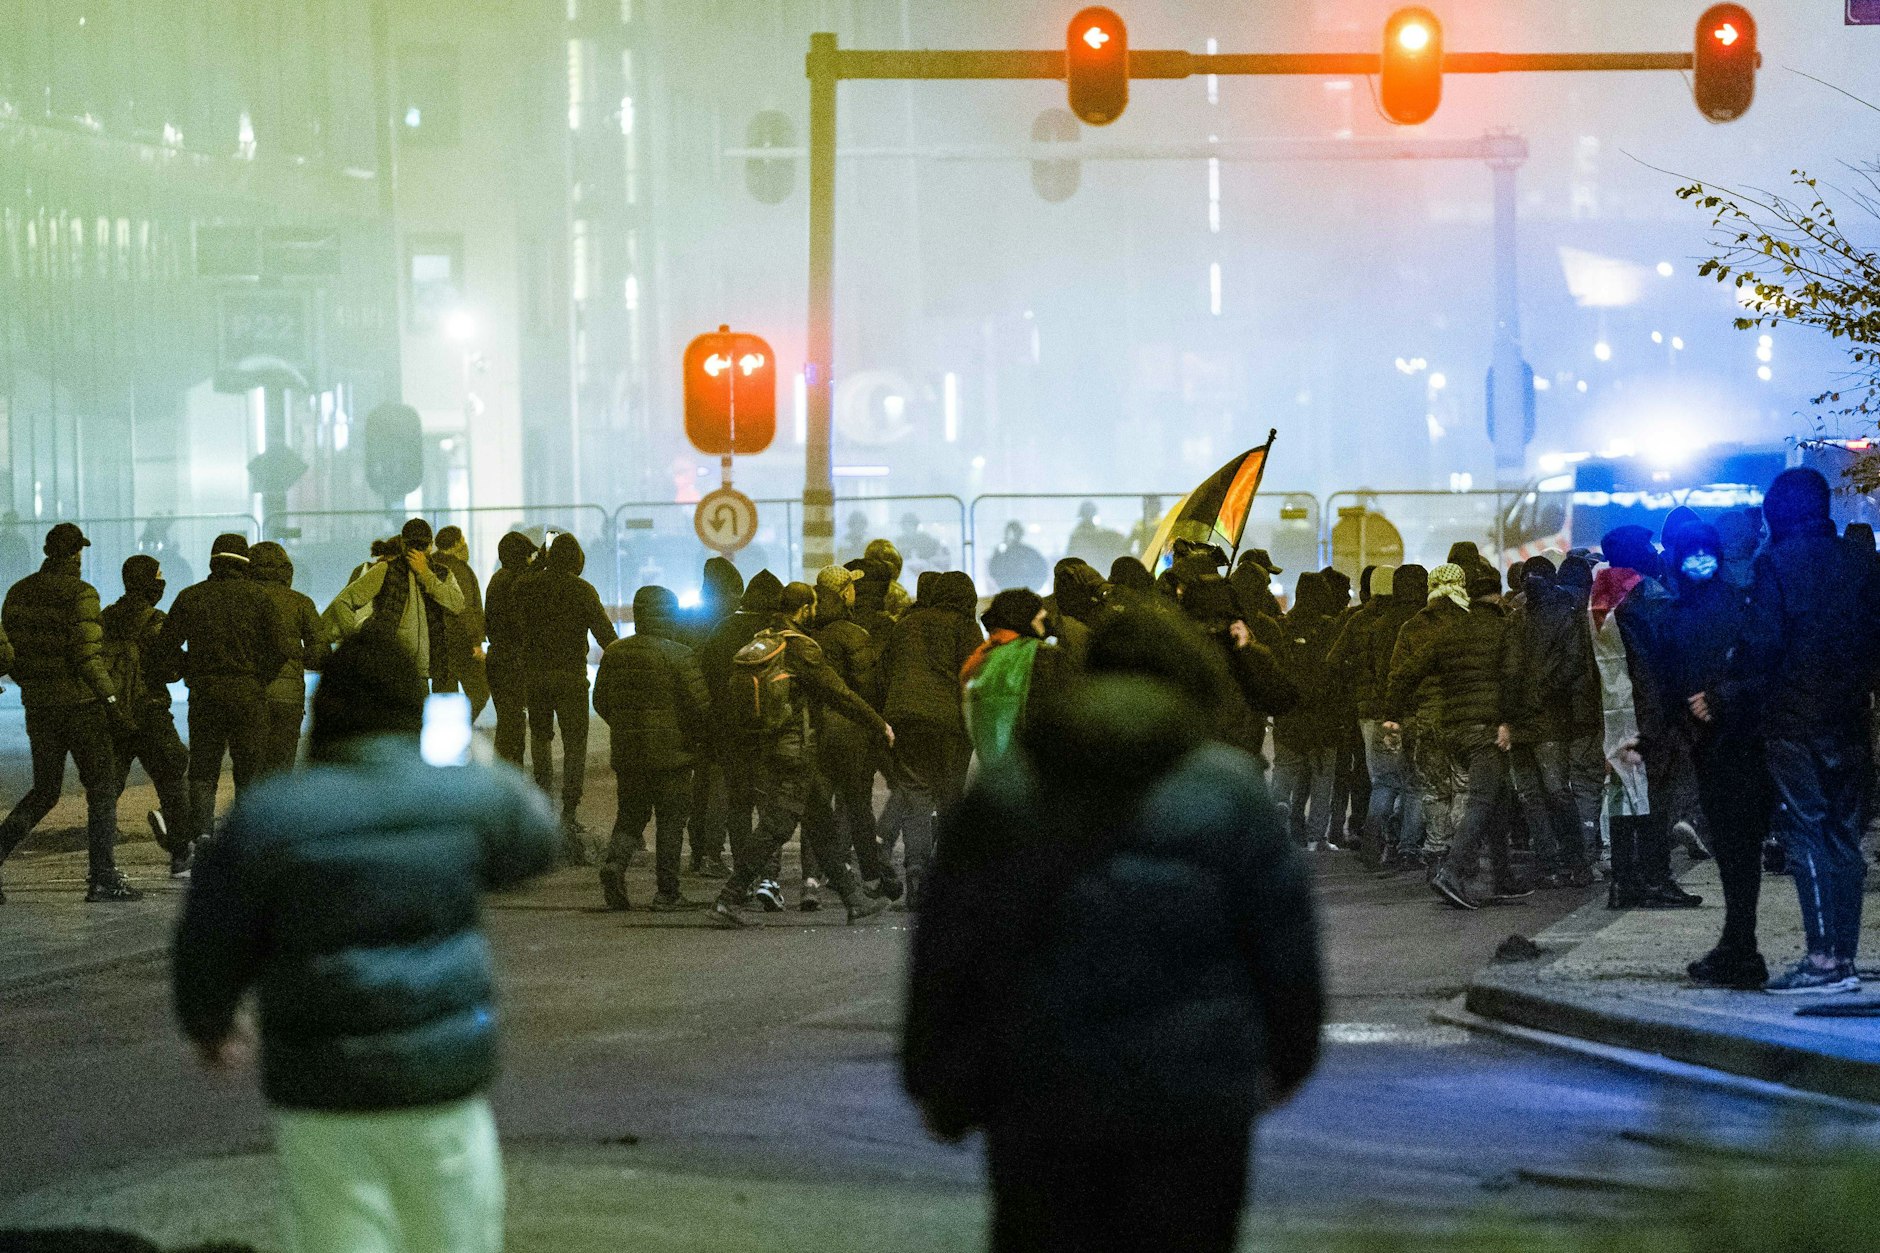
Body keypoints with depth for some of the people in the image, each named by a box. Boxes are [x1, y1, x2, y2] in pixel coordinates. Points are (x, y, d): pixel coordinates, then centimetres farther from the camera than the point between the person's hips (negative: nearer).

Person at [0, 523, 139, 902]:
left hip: (37, 703, 6)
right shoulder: (81, 594, -12)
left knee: (45, 790, 15)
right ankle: (103, 878, 0)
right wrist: (112, 702, -16)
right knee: (102, 788, 3)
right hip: (80, 701, -6)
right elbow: (88, 656, -20)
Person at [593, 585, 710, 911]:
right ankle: (666, 893, 6)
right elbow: (701, 704, -14)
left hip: (626, 751, 4)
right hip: (671, 752, -4)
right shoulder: (677, 655, -13)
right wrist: (699, 735, 5)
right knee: (670, 821, 5)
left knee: (630, 814, 16)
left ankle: (616, 861, -11)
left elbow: (600, 701, 11)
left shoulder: (613, 653, 3)